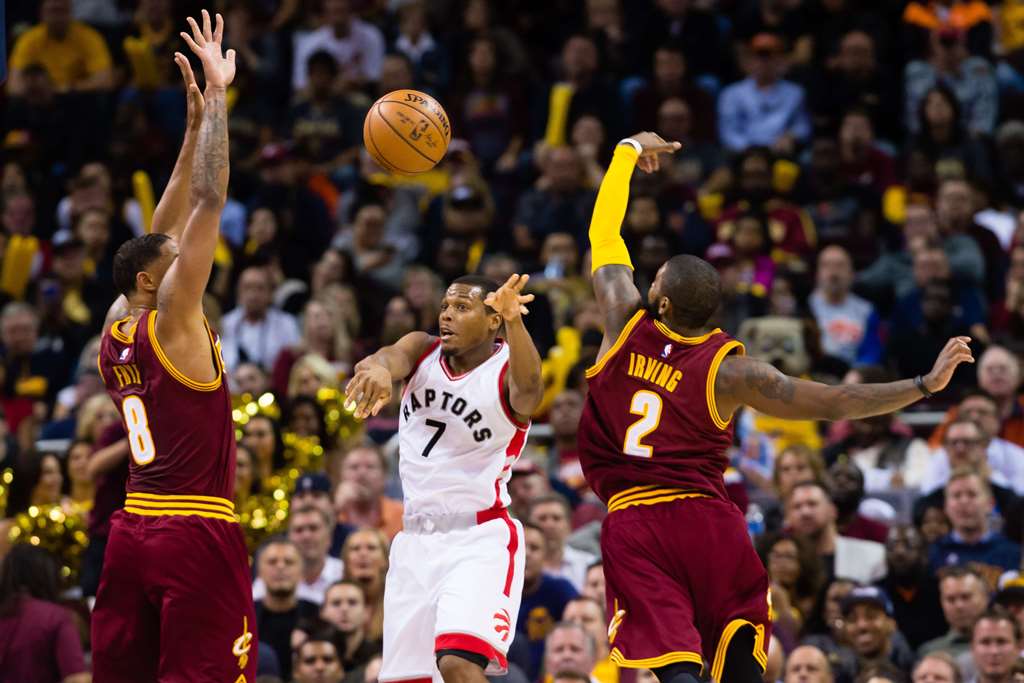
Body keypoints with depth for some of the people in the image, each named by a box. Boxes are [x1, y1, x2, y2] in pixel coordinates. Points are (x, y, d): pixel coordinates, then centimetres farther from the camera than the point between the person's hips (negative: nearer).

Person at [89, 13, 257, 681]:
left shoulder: (115, 331, 11)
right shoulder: (171, 320, -8)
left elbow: (163, 231, 19)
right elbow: (209, 201, -12)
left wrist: (196, 125, 19)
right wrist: (217, 96, -7)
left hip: (132, 532, 8)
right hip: (196, 535, -8)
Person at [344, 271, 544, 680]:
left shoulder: (505, 370, -10)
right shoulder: (423, 351, 3)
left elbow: (527, 388, -35)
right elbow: (392, 357, -20)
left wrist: (514, 322, -56)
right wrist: (378, 368, -47)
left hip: (480, 539, -6)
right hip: (416, 537, 6)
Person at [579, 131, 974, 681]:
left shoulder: (625, 326, -1)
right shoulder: (729, 371, -3)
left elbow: (604, 234, 14)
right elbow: (836, 404, -5)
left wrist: (629, 152, 27)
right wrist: (927, 384, 1)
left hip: (632, 527, 0)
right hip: (708, 519, 0)